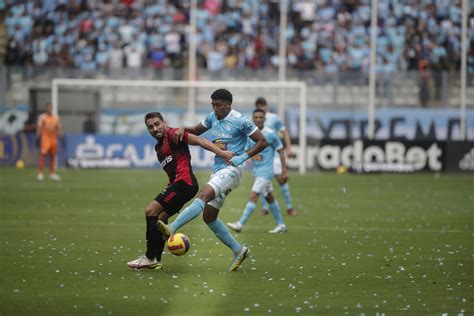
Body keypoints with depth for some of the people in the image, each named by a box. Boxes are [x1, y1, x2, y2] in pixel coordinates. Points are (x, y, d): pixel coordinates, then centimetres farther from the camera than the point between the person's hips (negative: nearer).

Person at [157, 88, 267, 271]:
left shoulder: (240, 121, -9)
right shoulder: (212, 118, 12)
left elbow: (262, 142, -7)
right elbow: (196, 131, 27)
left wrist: (243, 157, -16)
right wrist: (183, 129, 5)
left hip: (231, 169, -9)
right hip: (217, 170, 9)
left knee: (203, 196, -29)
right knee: (209, 216, 5)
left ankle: (172, 229, -44)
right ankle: (238, 250, 15)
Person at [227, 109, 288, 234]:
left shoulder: (270, 134, -11)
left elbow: (281, 151, -4)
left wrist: (284, 170, -4)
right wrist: (252, 155, -13)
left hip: (265, 172, -7)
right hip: (257, 171, 7)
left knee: (253, 196, -13)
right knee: (269, 198, 13)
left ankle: (240, 224, -16)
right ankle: (281, 225, 23)